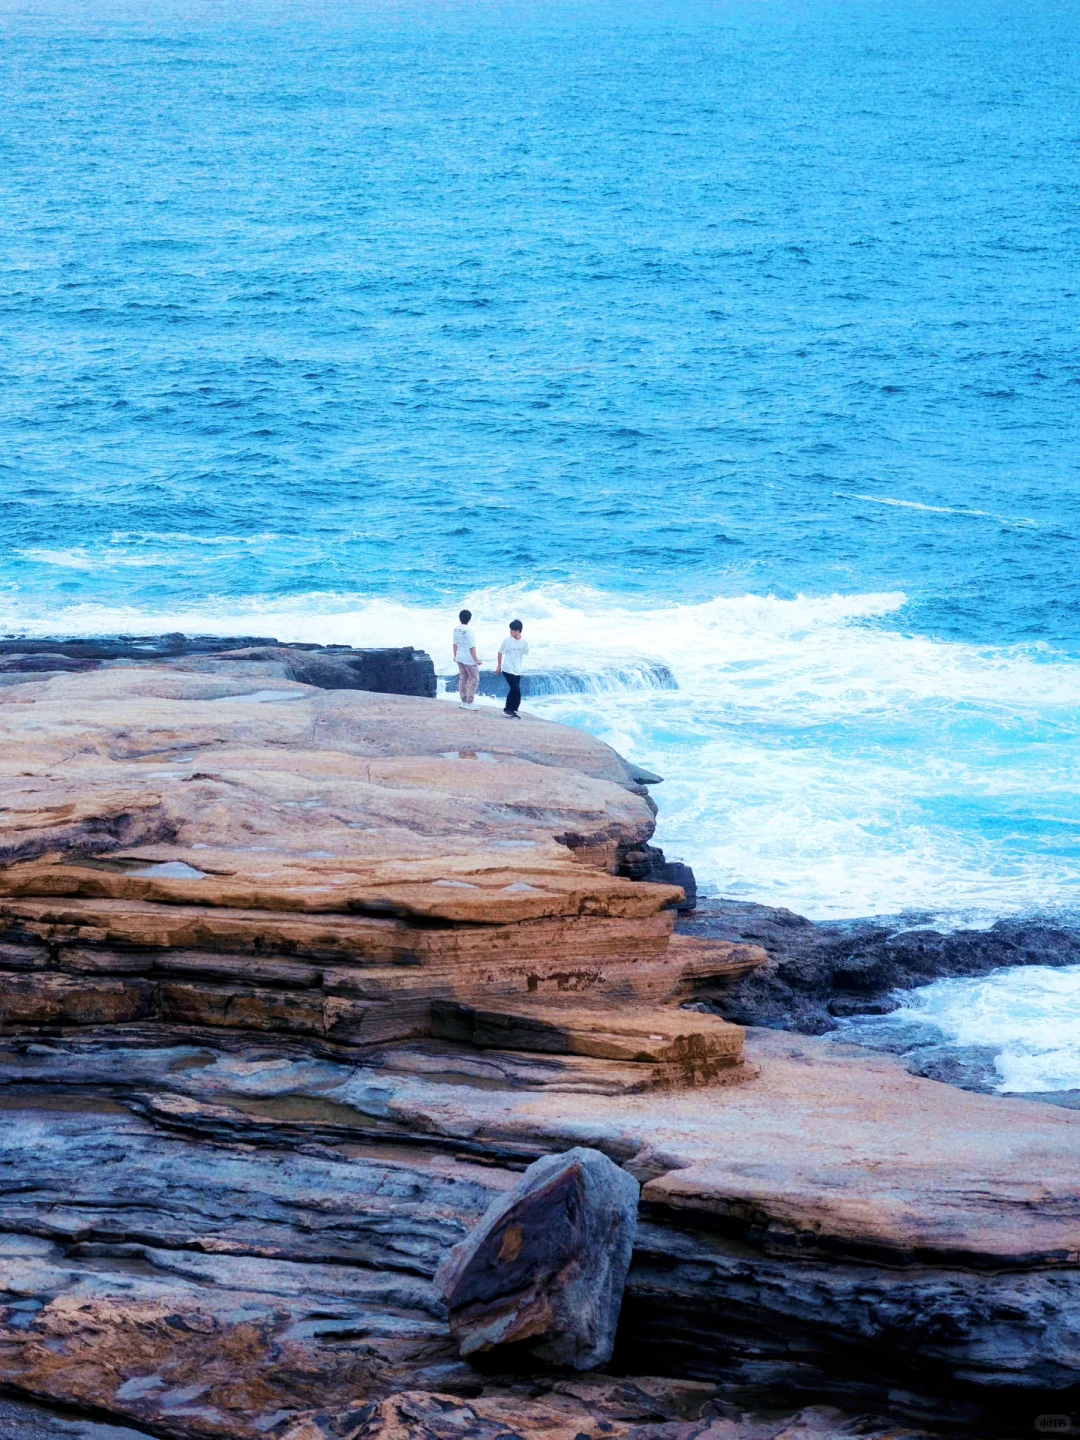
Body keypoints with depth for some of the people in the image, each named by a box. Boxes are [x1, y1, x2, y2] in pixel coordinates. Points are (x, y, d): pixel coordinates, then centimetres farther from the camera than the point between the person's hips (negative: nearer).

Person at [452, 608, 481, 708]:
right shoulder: (468, 630, -20)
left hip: (460, 658, 7)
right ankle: (469, 703, -1)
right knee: (474, 679, 1)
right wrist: (476, 659, -14)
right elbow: (472, 647, -19)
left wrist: (455, 655, 23)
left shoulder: (456, 629, 1)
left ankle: (463, 702, 20)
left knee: (463, 679, 15)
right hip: (469, 659, -7)